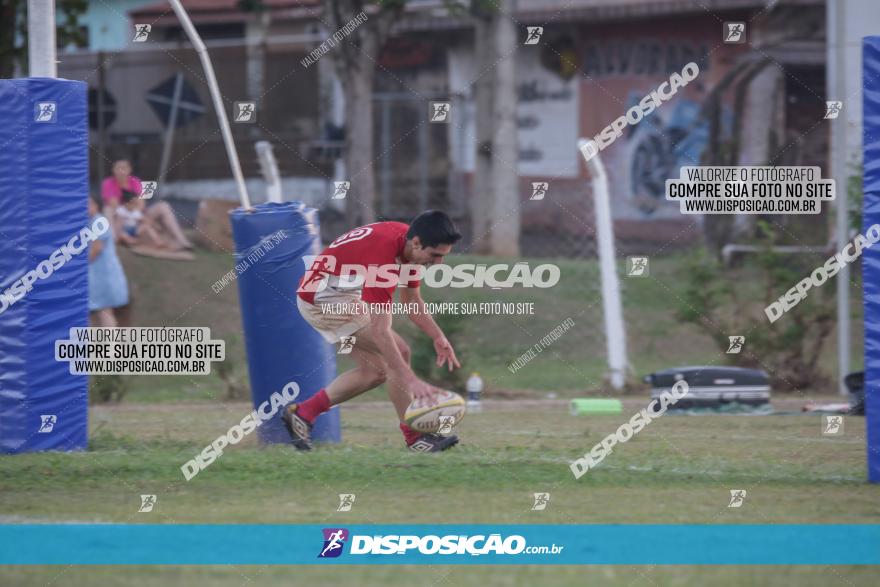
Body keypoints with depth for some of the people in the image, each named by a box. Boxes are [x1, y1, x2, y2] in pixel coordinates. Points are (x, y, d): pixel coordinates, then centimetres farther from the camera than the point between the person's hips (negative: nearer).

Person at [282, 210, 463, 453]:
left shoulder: (409, 244, -6)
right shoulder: (383, 254, -34)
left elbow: (412, 300, 12)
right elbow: (380, 331, -35)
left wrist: (438, 337, 2)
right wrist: (410, 380, -38)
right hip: (323, 298, -10)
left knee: (375, 371, 10)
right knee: (398, 352, -16)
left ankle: (302, 413, 17)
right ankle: (415, 437, -10)